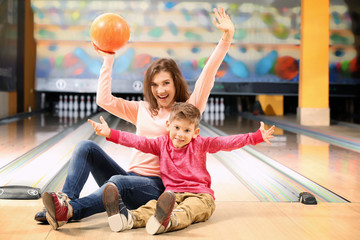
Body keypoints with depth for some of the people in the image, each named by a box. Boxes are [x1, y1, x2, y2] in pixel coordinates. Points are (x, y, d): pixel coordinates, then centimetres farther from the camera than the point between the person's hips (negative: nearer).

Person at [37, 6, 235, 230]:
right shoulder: (142, 109, 16)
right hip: (131, 176, 5)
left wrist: (226, 38, -20)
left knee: (119, 182, -38)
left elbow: (207, 76, -10)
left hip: (159, 186, -5)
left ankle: (69, 210, -45)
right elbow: (104, 100, 7)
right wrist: (108, 61, 6)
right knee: (86, 147, -14)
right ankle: (65, 198, -33)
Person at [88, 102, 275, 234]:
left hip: (199, 194, -3)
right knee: (152, 205, -28)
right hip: (173, 193, 3)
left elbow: (228, 142, 1)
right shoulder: (162, 144, 12)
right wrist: (110, 133, -3)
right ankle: (128, 218, -58)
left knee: (187, 210, -37)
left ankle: (167, 221, -71)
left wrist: (257, 137, -7)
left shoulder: (200, 144, 6)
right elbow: (138, 141, 6)